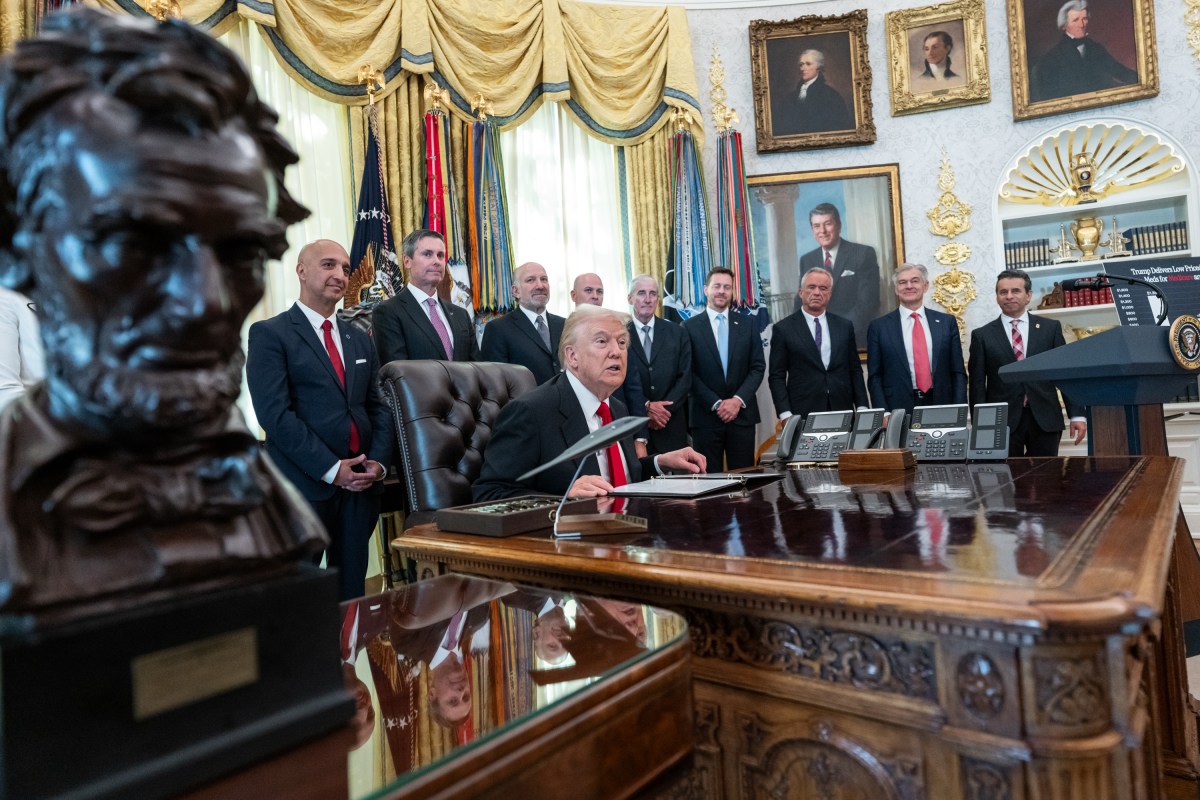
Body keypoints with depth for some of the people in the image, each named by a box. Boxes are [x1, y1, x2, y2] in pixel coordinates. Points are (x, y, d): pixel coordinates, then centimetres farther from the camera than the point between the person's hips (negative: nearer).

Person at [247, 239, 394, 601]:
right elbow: (275, 413, -12)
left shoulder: (360, 339, 16)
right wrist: (331, 469, -15)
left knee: (352, 592, 13)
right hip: (302, 486, -5)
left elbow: (378, 406, 13)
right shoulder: (270, 333, -2)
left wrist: (378, 461, -4)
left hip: (360, 484, 5)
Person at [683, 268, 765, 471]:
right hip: (705, 415, -2)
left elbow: (758, 367, 6)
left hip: (742, 414, 2)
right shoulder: (689, 327, 2)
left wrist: (738, 400, -8)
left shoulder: (747, 327, 11)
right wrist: (716, 404, -10)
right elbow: (689, 372, -3)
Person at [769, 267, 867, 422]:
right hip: (803, 415, -3)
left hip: (842, 412, 3)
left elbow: (855, 370, 12)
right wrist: (786, 415, -12)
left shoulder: (845, 326, 10)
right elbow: (776, 376, -3)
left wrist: (862, 408, 3)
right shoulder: (783, 328, -1)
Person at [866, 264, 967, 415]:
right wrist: (884, 415, -10)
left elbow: (958, 372, 7)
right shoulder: (879, 327, 2)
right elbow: (874, 377, 0)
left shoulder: (947, 322, 7)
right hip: (898, 410, -2)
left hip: (941, 408, 2)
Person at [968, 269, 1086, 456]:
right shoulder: (982, 335, 4)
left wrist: (1076, 414, 2)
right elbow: (977, 385, 2)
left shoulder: (1050, 328, 9)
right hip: (1002, 421, -1)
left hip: (1045, 419, 1)